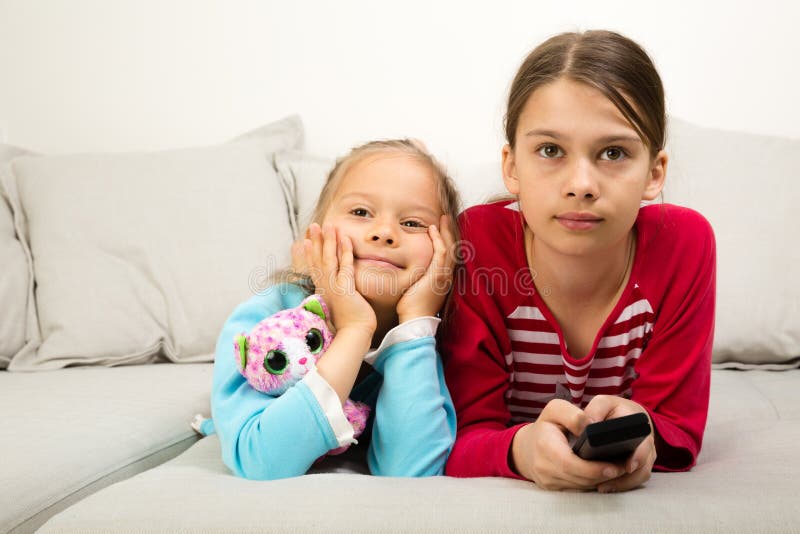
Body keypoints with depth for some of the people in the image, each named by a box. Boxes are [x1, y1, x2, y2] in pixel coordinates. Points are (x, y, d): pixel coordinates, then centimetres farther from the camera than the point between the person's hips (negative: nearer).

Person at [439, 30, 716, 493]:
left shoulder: (683, 243, -18)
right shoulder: (475, 244, -21)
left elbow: (678, 434, -13)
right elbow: (465, 438, -19)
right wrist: (522, 449, -42)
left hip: (637, 495, 3)